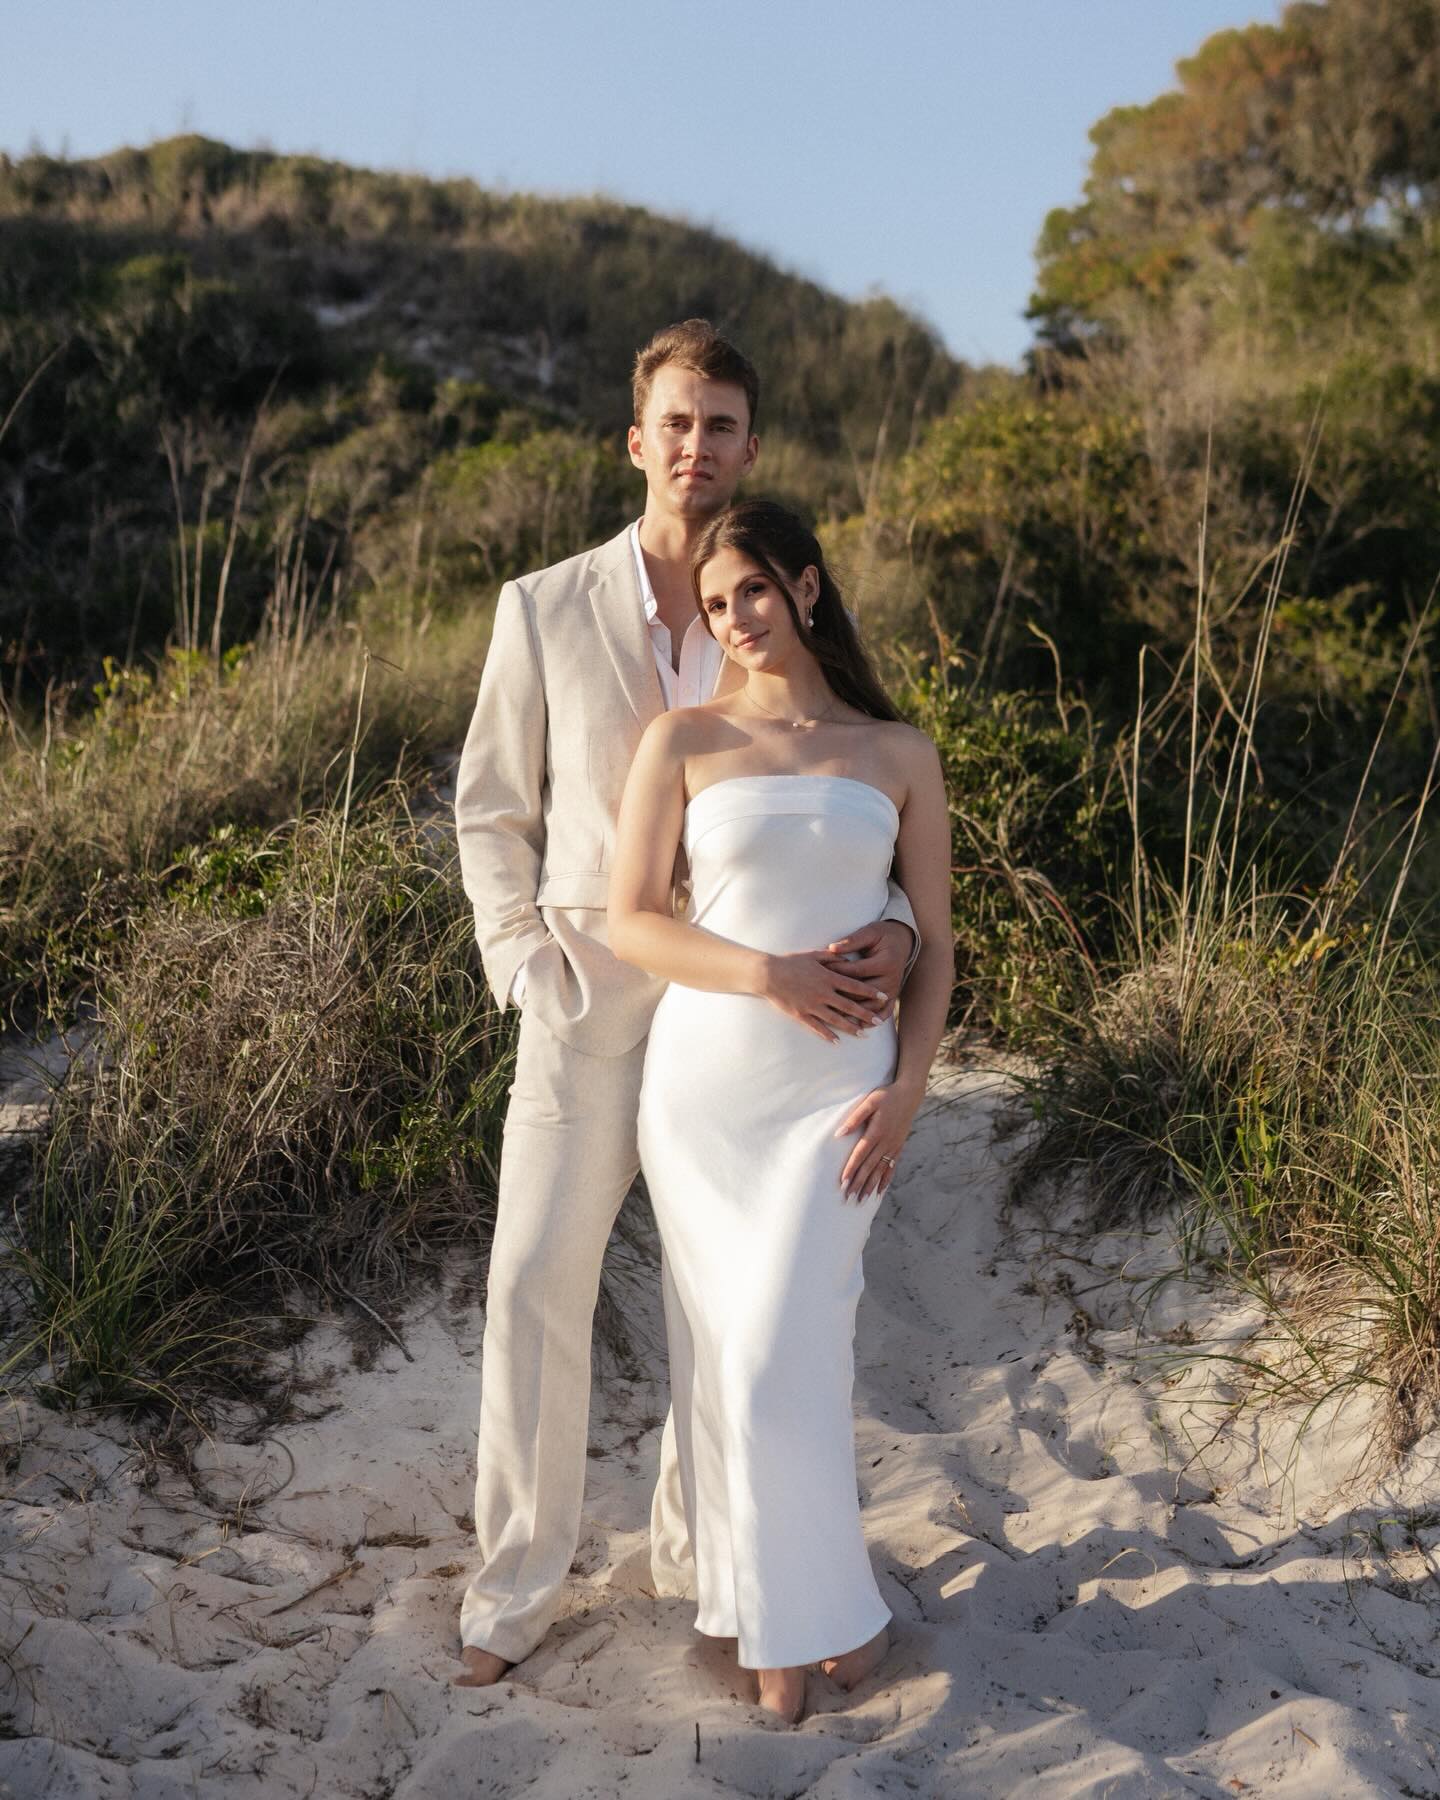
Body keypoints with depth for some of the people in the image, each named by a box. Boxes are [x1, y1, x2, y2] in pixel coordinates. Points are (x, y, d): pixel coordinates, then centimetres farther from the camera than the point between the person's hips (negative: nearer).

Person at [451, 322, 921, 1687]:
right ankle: (516, 1578, 16)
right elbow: (491, 809, 7)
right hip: (588, 1006, -1)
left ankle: (694, 1547, 31)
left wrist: (894, 926, -16)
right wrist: (521, 962, -5)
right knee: (535, 1286, -1)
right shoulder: (543, 611, -1)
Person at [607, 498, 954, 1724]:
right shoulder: (684, 740, 4)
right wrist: (765, 973, -15)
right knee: (721, 1350, 5)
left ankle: (809, 1606, 15)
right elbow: (630, 922, -2)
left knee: (781, 1354, -8)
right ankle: (778, 1616, 21)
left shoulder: (899, 752, 7)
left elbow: (934, 942, 7)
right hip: (703, 1078, 1)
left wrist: (908, 1087, -5)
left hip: (836, 1091, -1)